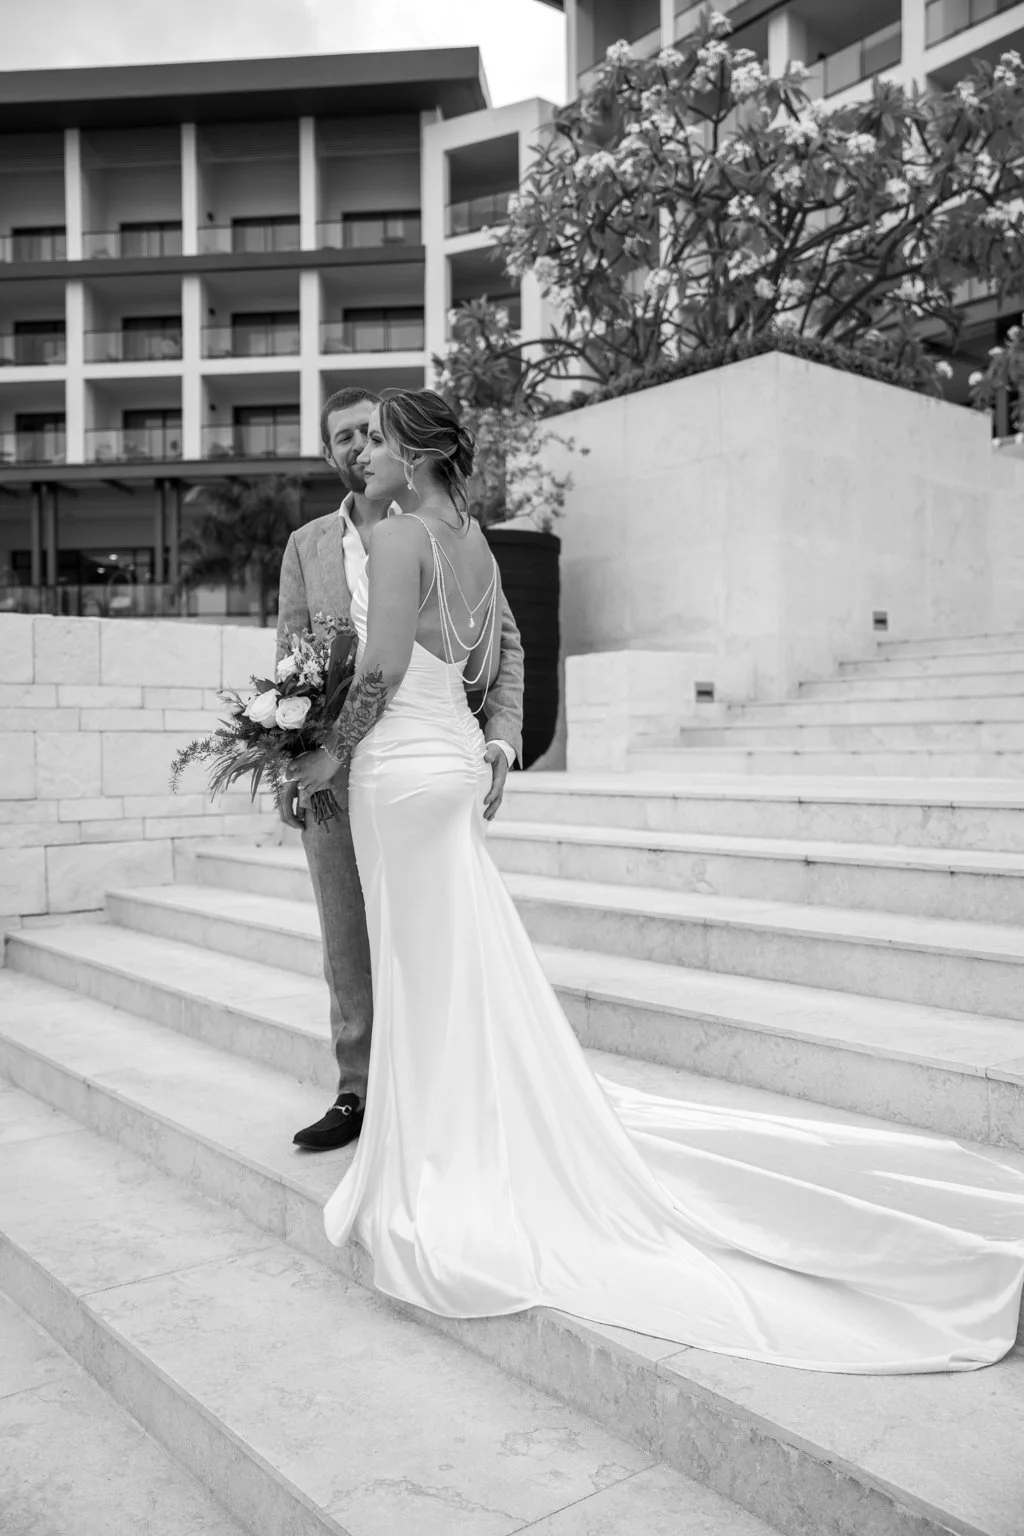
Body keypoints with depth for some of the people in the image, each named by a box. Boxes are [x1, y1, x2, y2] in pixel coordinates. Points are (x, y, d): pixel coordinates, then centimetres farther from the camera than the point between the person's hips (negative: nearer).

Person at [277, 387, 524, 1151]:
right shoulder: (307, 545, 12)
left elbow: (503, 643, 3)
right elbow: (289, 659, 11)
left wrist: (501, 738, -10)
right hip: (334, 770, 3)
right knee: (347, 939, 9)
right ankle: (358, 1092, 22)